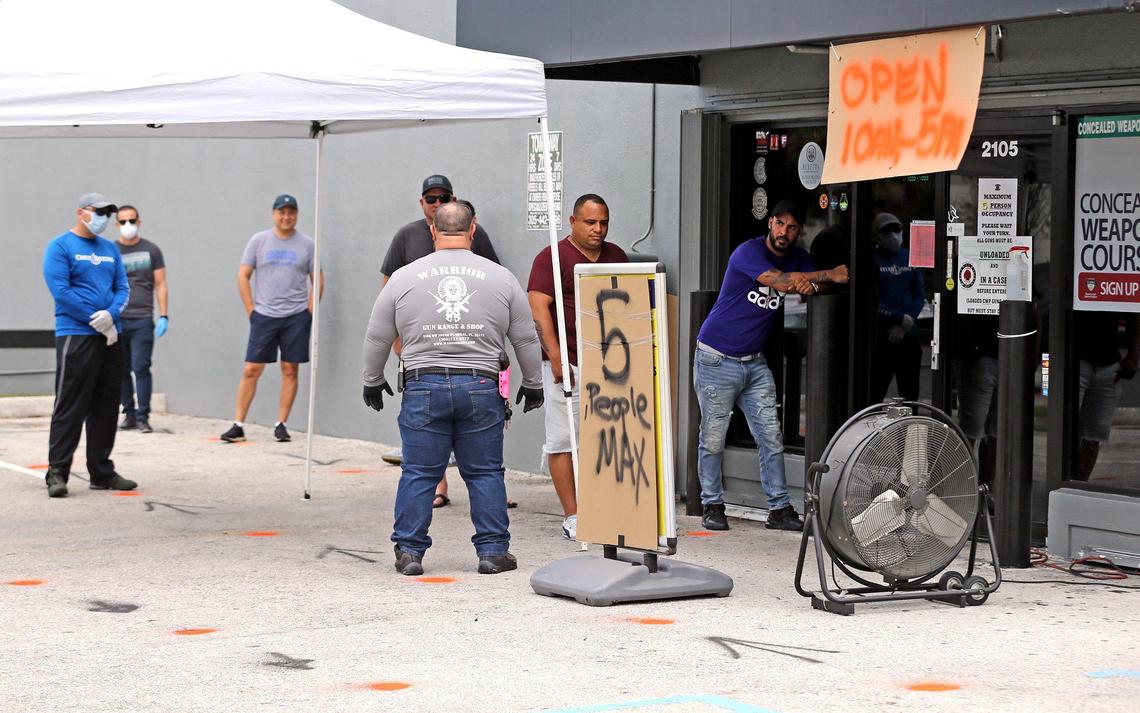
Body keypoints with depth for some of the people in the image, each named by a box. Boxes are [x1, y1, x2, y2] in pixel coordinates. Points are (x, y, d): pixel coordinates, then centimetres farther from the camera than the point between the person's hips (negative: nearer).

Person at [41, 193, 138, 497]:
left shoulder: (110, 249, 16)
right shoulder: (60, 247, -4)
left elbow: (123, 288, 11)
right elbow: (61, 292, -13)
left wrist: (111, 315, -10)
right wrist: (96, 320, -14)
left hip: (110, 337, 7)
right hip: (76, 335, -7)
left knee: (106, 408, 10)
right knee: (70, 406, -9)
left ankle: (102, 472, 17)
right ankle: (57, 473, -6)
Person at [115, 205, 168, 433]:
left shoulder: (151, 250, 9)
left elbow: (160, 284, 9)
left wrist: (164, 316, 0)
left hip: (143, 320, -2)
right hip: (116, 319, 2)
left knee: (141, 368, -9)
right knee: (122, 370, 4)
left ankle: (143, 417, -5)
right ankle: (129, 414, 13)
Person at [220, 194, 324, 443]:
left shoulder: (307, 244, 4)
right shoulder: (258, 241, 5)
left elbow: (317, 281, 7)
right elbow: (243, 276, 6)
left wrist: (309, 312, -2)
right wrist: (251, 310, 0)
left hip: (296, 317, 0)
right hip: (264, 315, 0)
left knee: (290, 370, 2)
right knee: (251, 369, -2)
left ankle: (281, 425, 10)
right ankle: (238, 425, 2)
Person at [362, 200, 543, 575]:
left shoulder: (403, 278, 5)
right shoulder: (501, 278, 6)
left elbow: (377, 339, 11)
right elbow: (526, 340, 11)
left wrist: (372, 383, 25)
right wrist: (532, 385, 24)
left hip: (423, 388, 0)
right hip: (481, 387, 0)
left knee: (418, 473, 5)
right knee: (485, 473, 7)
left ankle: (409, 551, 6)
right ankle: (493, 550, 7)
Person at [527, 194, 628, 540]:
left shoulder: (617, 256, 14)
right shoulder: (552, 257, -4)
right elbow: (538, 308, -11)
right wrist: (555, 357, -18)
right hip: (567, 365, -5)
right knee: (563, 439, -2)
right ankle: (572, 517, 2)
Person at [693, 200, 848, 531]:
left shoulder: (799, 257, 10)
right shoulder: (748, 252, -14)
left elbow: (815, 285, 0)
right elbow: (779, 281, -26)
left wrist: (810, 283, -25)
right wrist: (829, 275, -23)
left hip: (755, 362, 6)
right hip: (717, 360, -6)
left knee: (771, 437, 0)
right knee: (712, 439, 1)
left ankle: (779, 509, 3)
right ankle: (712, 506, 12)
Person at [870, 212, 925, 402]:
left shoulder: (910, 258, 11)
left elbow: (920, 296, 8)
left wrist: (903, 327, -6)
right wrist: (901, 318, -13)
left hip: (908, 337, 4)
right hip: (880, 337, -4)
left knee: (910, 395, 6)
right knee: (874, 394, -7)